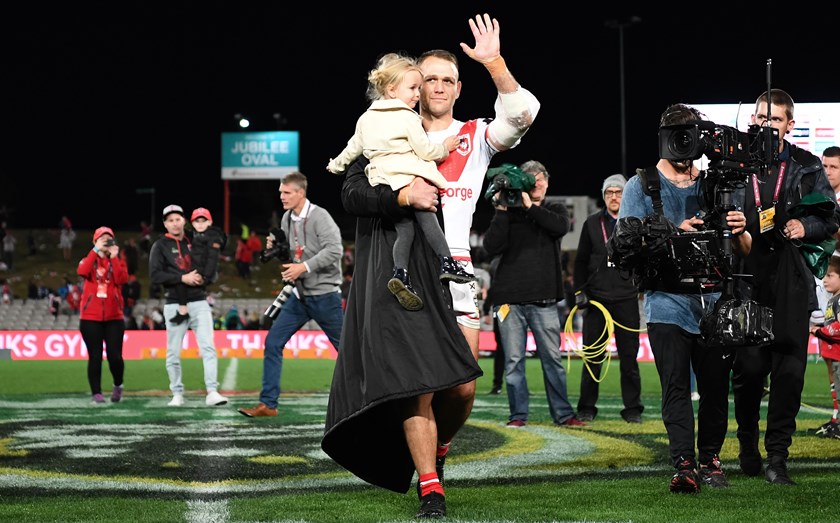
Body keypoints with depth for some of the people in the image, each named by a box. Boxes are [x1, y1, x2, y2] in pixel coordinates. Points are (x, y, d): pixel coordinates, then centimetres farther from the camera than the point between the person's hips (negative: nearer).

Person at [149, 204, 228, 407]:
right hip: (175, 305, -2)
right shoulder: (160, 246, 4)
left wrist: (203, 278, -5)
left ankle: (212, 392, -14)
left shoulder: (195, 242, 13)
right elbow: (155, 276, -7)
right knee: (173, 353, 1)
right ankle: (177, 394, 12)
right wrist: (182, 278, -16)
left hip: (199, 303, 2)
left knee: (208, 347, -10)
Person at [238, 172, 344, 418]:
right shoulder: (287, 218, 9)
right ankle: (268, 404, 2)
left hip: (324, 294, -7)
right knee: (273, 342, -1)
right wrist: (275, 247, 0)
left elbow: (334, 250, -24)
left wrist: (304, 267, -26)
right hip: (299, 295, 7)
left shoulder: (319, 216, -14)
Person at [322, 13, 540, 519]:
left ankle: (437, 447, 27)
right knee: (416, 383, -10)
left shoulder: (475, 136, 16)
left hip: (455, 272, 2)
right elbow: (353, 193, 1)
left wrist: (494, 63, -13)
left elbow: (522, 115, -3)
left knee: (463, 388, -4)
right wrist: (400, 196, -16)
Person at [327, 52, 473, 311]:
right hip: (408, 177, -6)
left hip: (383, 180, 6)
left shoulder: (367, 119, 19)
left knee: (404, 229, 4)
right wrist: (445, 148, 12)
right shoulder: (408, 118, -3)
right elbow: (425, 151, -5)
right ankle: (447, 263, -14)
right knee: (428, 219, -6)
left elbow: (354, 147, 30)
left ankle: (401, 274, -13)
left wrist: (337, 164, 46)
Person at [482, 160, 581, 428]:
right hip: (510, 299, 0)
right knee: (513, 360, 0)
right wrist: (502, 211, -8)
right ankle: (518, 414, 5)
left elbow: (561, 226, -10)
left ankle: (563, 413, 7)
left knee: (553, 358, 2)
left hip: (544, 300, 1)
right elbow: (492, 247, -4)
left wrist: (531, 206, -10)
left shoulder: (555, 210, 14)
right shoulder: (509, 213, 10)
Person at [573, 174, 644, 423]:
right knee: (592, 357, 4)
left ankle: (633, 409, 9)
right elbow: (581, 260, 11)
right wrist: (580, 290, 3)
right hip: (596, 298, 1)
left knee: (629, 357, 2)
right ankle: (586, 408, 11)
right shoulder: (592, 224, 9)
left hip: (627, 299, -1)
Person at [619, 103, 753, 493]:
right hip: (667, 303, -3)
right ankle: (684, 464, -13)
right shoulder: (641, 187, 6)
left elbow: (743, 250, 13)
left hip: (714, 303, 3)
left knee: (716, 386, 3)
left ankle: (710, 458, 16)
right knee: (676, 386, -11)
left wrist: (739, 231, -12)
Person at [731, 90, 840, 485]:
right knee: (749, 367, -2)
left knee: (789, 370, -5)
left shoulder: (807, 167, 9)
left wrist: (805, 227, -7)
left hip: (791, 282, 1)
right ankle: (747, 442, 23)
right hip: (747, 280, 0)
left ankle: (777, 456, 4)